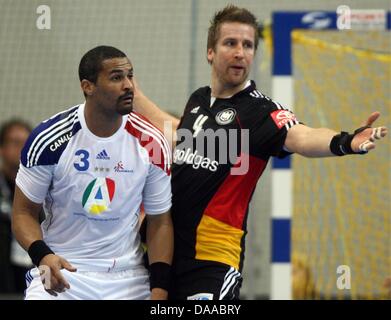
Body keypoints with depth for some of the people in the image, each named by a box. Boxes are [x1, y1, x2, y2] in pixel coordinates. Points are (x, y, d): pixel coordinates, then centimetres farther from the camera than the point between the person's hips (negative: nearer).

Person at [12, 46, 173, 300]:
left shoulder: (151, 144, -4)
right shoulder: (49, 139, -10)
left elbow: (160, 222, 3)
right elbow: (24, 212, -2)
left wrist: (159, 291, -7)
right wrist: (43, 255, -22)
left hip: (127, 278, 2)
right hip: (61, 270, -2)